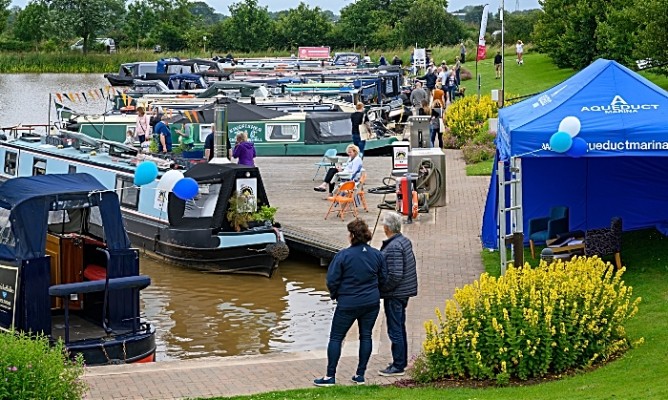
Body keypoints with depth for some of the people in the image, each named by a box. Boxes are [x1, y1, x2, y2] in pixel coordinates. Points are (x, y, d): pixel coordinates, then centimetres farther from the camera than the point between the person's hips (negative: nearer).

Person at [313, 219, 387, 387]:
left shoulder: (343, 255, -17)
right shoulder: (377, 255, -3)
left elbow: (332, 280, -12)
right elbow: (383, 279, 7)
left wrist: (335, 294, 7)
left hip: (348, 304, -4)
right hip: (372, 302, 4)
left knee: (336, 338, 5)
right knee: (366, 336, 13)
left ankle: (330, 376, 5)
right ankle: (360, 374, 15)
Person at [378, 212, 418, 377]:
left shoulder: (393, 248, -23)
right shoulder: (405, 241, 6)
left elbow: (395, 275, -26)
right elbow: (412, 264, 16)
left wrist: (380, 288, -14)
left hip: (394, 295, -10)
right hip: (404, 292, 10)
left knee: (395, 330, -1)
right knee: (400, 327, 19)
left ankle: (398, 366, 6)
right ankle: (402, 362, 29)